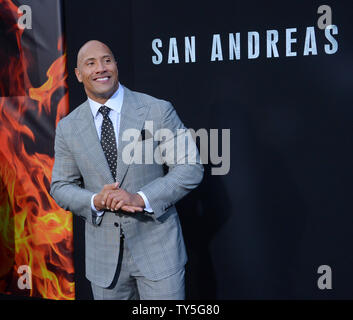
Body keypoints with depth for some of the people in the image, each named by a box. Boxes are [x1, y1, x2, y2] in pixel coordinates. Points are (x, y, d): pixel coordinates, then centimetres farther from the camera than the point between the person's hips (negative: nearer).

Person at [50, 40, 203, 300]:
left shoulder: (158, 110, -6)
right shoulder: (67, 127, 4)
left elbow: (191, 168, -7)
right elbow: (61, 186, 8)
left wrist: (141, 198, -19)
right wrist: (95, 201, -13)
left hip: (157, 245, -2)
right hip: (104, 254, 3)